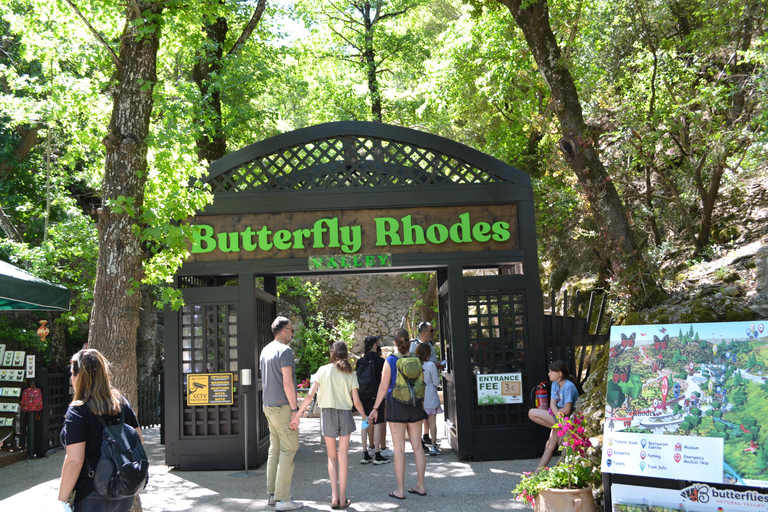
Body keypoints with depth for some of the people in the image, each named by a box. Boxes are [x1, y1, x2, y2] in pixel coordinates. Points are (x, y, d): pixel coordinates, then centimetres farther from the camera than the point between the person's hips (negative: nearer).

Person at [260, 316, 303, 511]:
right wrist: (295, 409, -17)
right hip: (283, 406, -9)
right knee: (288, 450, -5)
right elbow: (287, 383, -20)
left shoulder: (265, 351, 14)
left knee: (275, 449, 14)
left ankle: (272, 494, 18)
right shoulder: (284, 351, -14)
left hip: (269, 406, 9)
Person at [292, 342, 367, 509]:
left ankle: (334, 495, 5)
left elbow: (310, 395, -7)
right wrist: (364, 417, 15)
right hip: (345, 414, 0)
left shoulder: (324, 370, -2)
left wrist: (298, 415, -4)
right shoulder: (350, 374, 0)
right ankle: (342, 498, 11)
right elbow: (356, 401, -2)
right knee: (343, 456, 8)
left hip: (328, 414, 0)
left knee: (332, 457, 13)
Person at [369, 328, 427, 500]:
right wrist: (421, 402, 22)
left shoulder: (390, 361, -9)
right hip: (415, 404, 4)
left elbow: (384, 387, -9)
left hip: (396, 405, -3)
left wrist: (375, 408, -2)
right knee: (417, 445, 12)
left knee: (399, 448, 1)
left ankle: (400, 490, 5)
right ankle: (420, 486, 18)